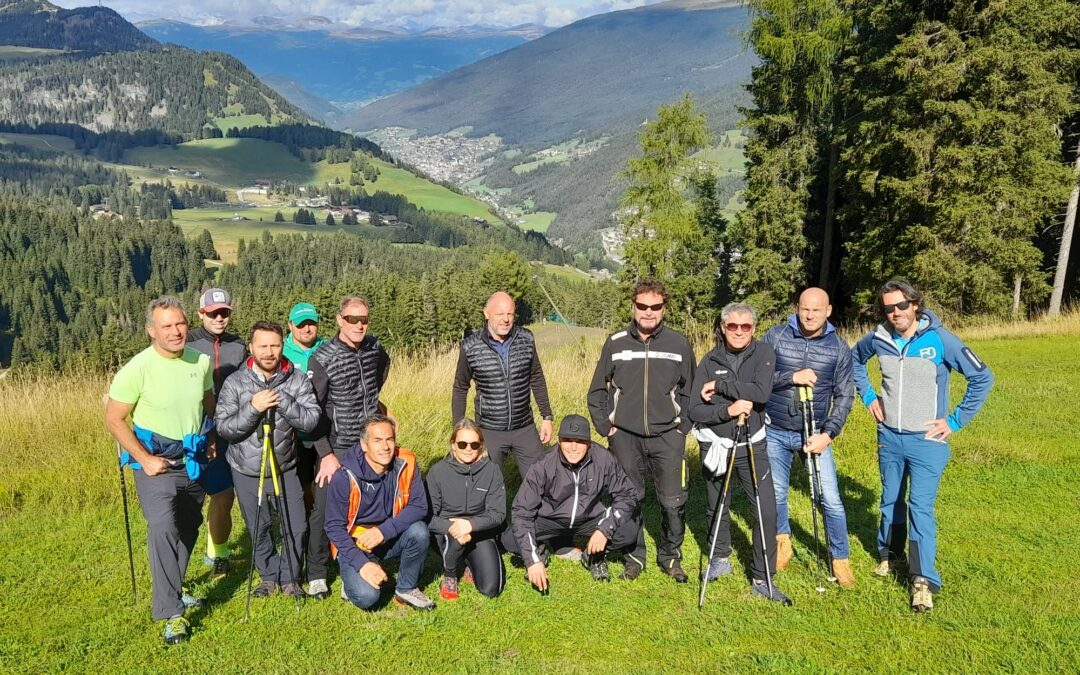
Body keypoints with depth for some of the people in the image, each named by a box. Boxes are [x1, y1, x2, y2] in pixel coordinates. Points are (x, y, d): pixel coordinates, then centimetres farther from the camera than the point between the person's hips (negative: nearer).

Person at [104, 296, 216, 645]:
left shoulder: (201, 361, -4)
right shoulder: (138, 368, -19)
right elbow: (114, 419, -12)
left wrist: (211, 439, 7)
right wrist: (144, 459, -17)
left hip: (193, 460, 6)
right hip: (156, 463, -5)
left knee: (188, 528, 17)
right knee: (163, 528, -21)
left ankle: (171, 591, 38)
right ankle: (171, 613, -14)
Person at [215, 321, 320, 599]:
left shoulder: (297, 379, -9)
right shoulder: (235, 382, -9)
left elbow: (311, 420, -17)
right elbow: (223, 427, -13)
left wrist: (281, 399, -28)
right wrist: (253, 408, -27)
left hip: (285, 468, 0)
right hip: (247, 471, 0)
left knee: (295, 527, 3)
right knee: (258, 529, 12)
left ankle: (289, 578, 25)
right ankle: (269, 576, 33)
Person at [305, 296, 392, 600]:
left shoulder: (374, 346, 0)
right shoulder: (321, 359, -14)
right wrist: (326, 454, -17)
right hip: (337, 447, -4)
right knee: (324, 510, 0)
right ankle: (316, 574, 18)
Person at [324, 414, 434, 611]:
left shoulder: (406, 463, -15)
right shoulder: (345, 477, -21)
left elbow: (419, 506, -13)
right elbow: (334, 527, -15)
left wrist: (384, 530, -27)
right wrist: (361, 563, -24)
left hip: (391, 539, 3)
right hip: (355, 544, -3)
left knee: (419, 531, -27)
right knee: (366, 596, -25)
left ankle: (407, 589, -3)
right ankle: (353, 577, 11)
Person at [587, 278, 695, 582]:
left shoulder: (679, 344, 0)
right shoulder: (615, 343, 1)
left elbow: (689, 391, 9)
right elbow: (597, 391, 8)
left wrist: (683, 427, 2)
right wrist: (605, 427, 2)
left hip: (667, 436, 0)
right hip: (625, 436, 1)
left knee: (673, 501, 1)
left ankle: (671, 556, 23)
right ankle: (635, 555, 27)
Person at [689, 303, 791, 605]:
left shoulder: (763, 353, -6)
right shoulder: (709, 362, -5)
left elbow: (761, 392, -24)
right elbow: (695, 412, -10)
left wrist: (719, 385, -20)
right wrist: (728, 410, -24)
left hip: (752, 446, -1)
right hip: (716, 446, 1)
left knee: (766, 511, -6)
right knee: (716, 509, 15)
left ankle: (762, 578, 10)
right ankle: (720, 558, 40)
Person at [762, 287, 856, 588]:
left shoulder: (839, 347, -3)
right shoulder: (775, 336, -6)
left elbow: (844, 395, -2)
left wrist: (828, 433, -13)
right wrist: (791, 377, -22)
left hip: (815, 434, 0)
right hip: (775, 433, 0)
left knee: (831, 499, -2)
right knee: (776, 493, 13)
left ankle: (840, 559, 17)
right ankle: (783, 541, 38)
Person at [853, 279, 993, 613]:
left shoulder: (940, 339, -15)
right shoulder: (877, 339, -4)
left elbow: (982, 378, -9)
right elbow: (854, 360, 18)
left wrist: (955, 421, -9)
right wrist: (868, 395, 8)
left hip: (927, 440, -4)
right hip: (889, 437, 4)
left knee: (920, 507, -9)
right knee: (891, 501, 17)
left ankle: (924, 581, -2)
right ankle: (890, 553, 37)